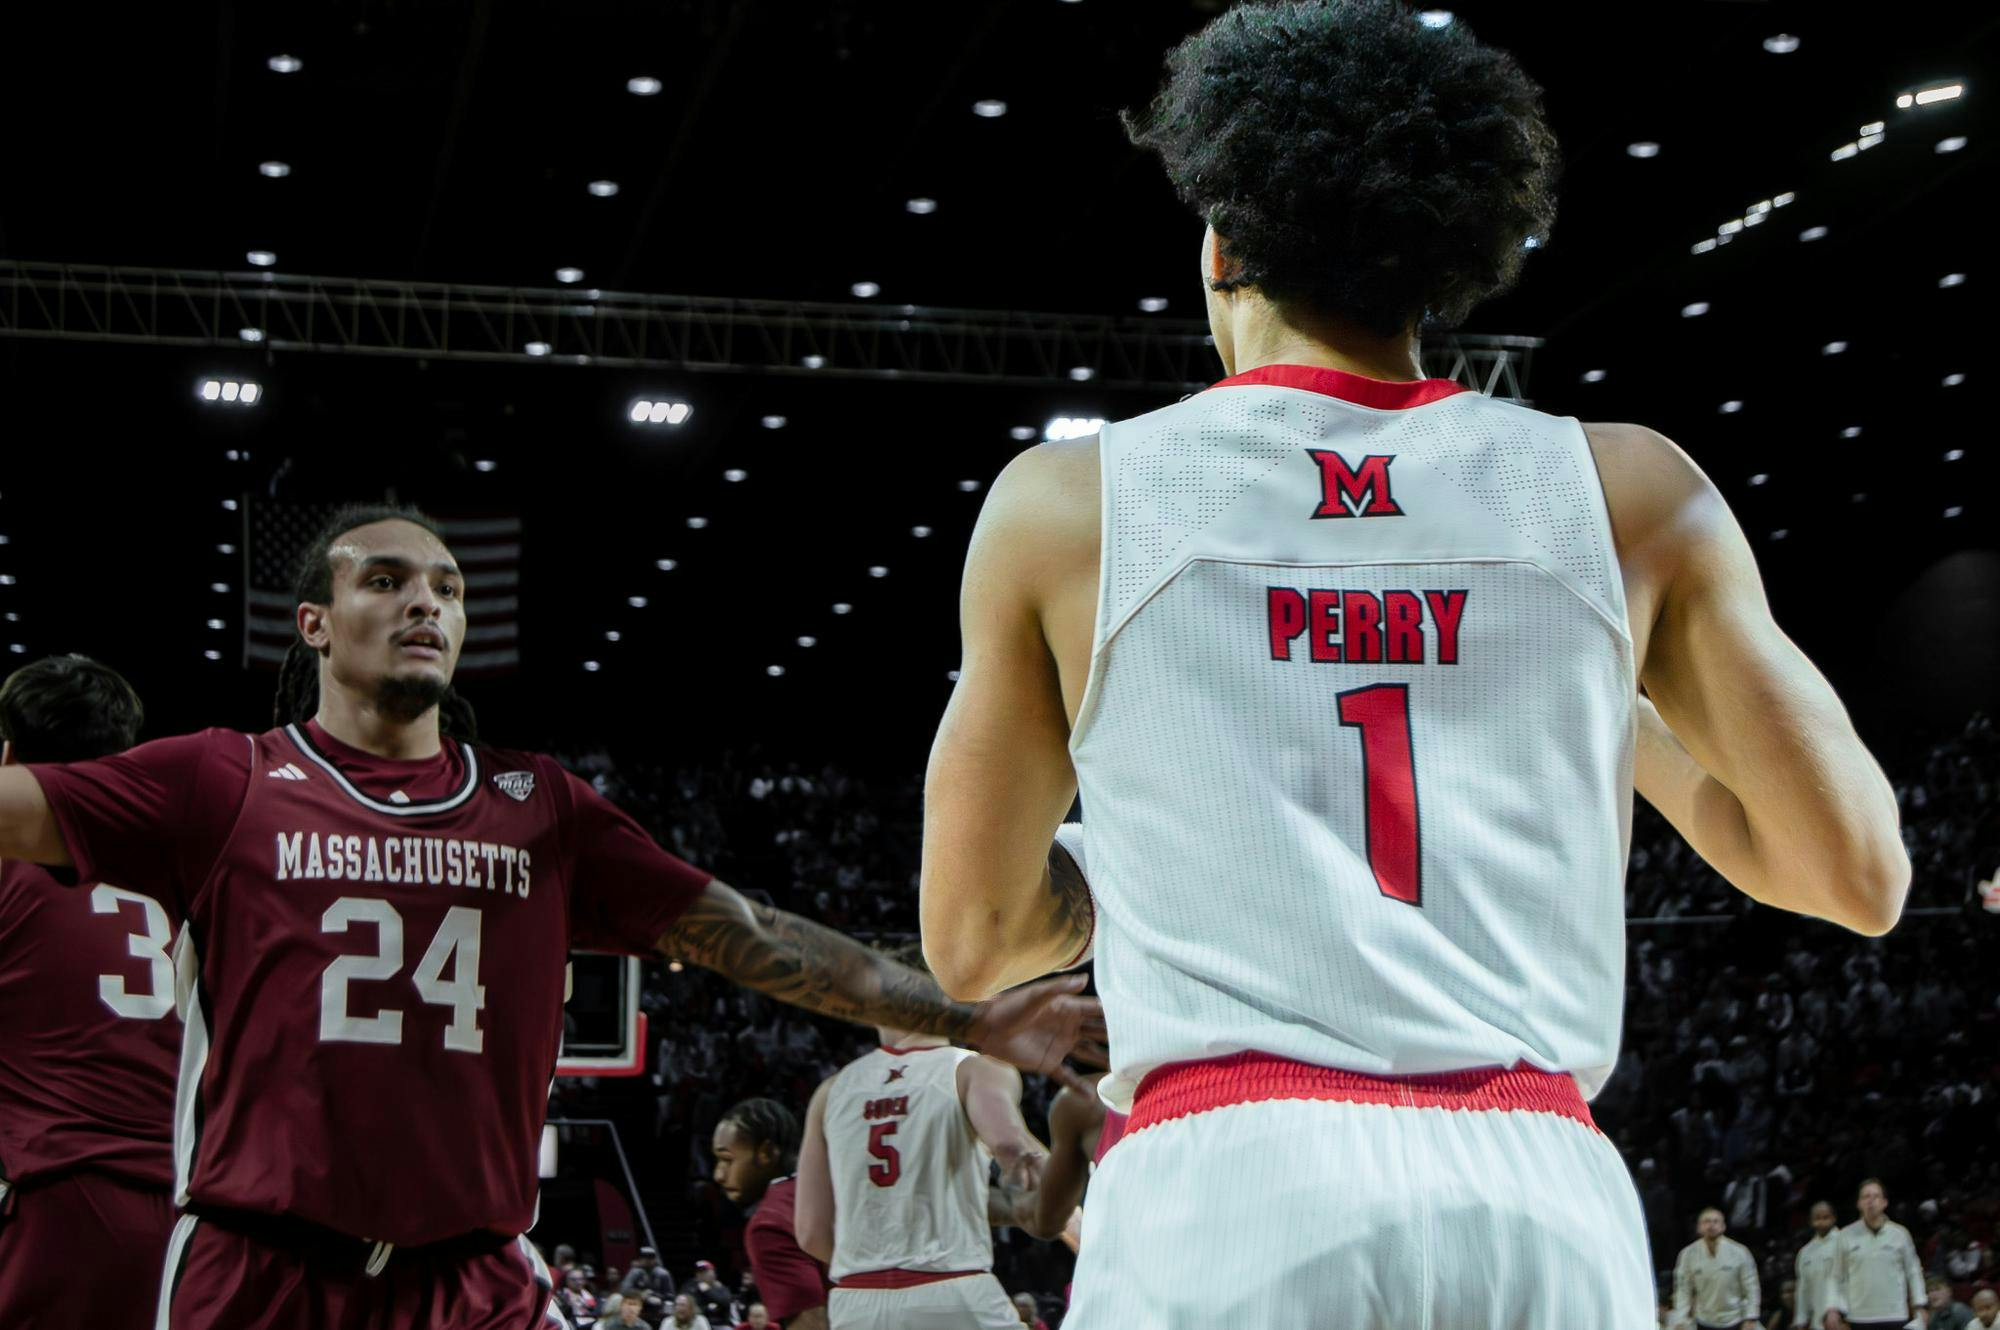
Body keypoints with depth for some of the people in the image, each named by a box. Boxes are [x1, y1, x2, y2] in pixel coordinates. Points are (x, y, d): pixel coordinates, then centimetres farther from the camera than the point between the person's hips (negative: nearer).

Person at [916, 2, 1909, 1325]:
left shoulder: (1065, 499, 8)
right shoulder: (1627, 488, 10)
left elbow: (974, 940, 15)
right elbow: (1860, 874, 13)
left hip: (1227, 1188, -2)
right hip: (1549, 1196, 2)